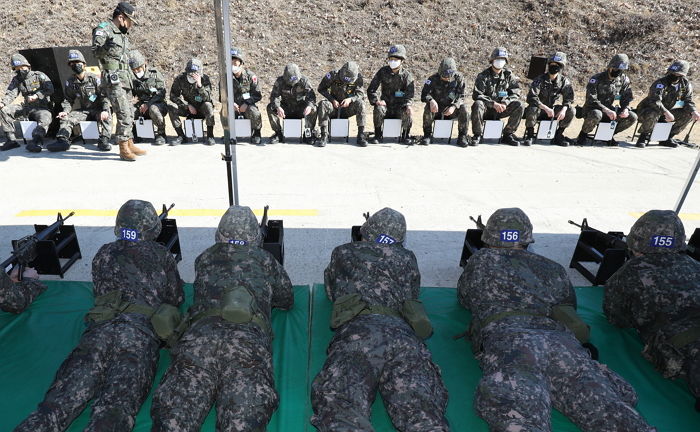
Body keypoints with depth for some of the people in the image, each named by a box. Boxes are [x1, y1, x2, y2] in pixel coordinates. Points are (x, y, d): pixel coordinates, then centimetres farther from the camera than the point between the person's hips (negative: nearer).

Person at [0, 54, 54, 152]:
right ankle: (11, 140, -12)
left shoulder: (39, 76, -1)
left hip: (42, 107, -6)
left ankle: (35, 141, -48)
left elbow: (50, 89, -10)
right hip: (26, 107, 6)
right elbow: (11, 93, 2)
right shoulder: (16, 79, 12)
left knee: (45, 119, -38)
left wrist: (37, 96, -24)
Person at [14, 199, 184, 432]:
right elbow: (177, 298, 26)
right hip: (140, 333, -3)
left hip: (99, 331, 3)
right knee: (114, 410, -19)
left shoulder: (104, 254, 25)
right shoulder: (161, 255, 18)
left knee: (60, 402, -8)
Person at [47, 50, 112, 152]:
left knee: (106, 117, -35)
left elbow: (104, 96, -7)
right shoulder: (70, 82, 8)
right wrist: (65, 111, -6)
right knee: (66, 118, -17)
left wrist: (105, 110, -23)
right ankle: (62, 140, -27)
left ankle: (104, 140, -39)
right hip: (83, 111, 4)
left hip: (98, 110, -4)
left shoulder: (94, 79, -5)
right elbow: (68, 99, 14)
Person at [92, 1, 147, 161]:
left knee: (129, 113, 11)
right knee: (124, 114, -15)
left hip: (125, 77, 9)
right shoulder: (103, 29, -6)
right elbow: (95, 50, -16)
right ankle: (123, 149, -11)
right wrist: (107, 47, -34)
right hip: (113, 78, -9)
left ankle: (129, 144, 20)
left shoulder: (123, 33, 19)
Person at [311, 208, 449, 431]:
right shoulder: (407, 258, 28)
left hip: (357, 331, -2)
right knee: (423, 411, -13)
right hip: (403, 333, 3)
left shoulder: (343, 253, 25)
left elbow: (330, 291, 41)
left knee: (338, 406, -17)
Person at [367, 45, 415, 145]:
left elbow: (410, 92, -8)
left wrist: (407, 105, -29)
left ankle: (405, 136, -3)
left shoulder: (406, 74, -2)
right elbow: (371, 89, -1)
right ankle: (378, 135, -13)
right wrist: (376, 101, -19)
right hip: (386, 104, 0)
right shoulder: (383, 72, -1)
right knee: (378, 109, -32)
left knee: (407, 113, -30)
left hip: (400, 106, 0)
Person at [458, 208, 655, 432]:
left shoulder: (482, 260, 23)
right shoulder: (553, 269, 32)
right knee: (609, 408, -10)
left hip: (509, 338, -4)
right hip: (563, 340, 5)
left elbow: (463, 298, 38)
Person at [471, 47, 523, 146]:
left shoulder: (509, 75, 5)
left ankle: (508, 135, -7)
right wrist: (493, 103, -27)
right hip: (486, 109, -3)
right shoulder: (483, 76, -6)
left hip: (501, 109, 4)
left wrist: (505, 103, -19)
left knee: (519, 105, -19)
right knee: (478, 104, -35)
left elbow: (515, 93, 2)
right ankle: (477, 135, -21)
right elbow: (477, 95, -16)